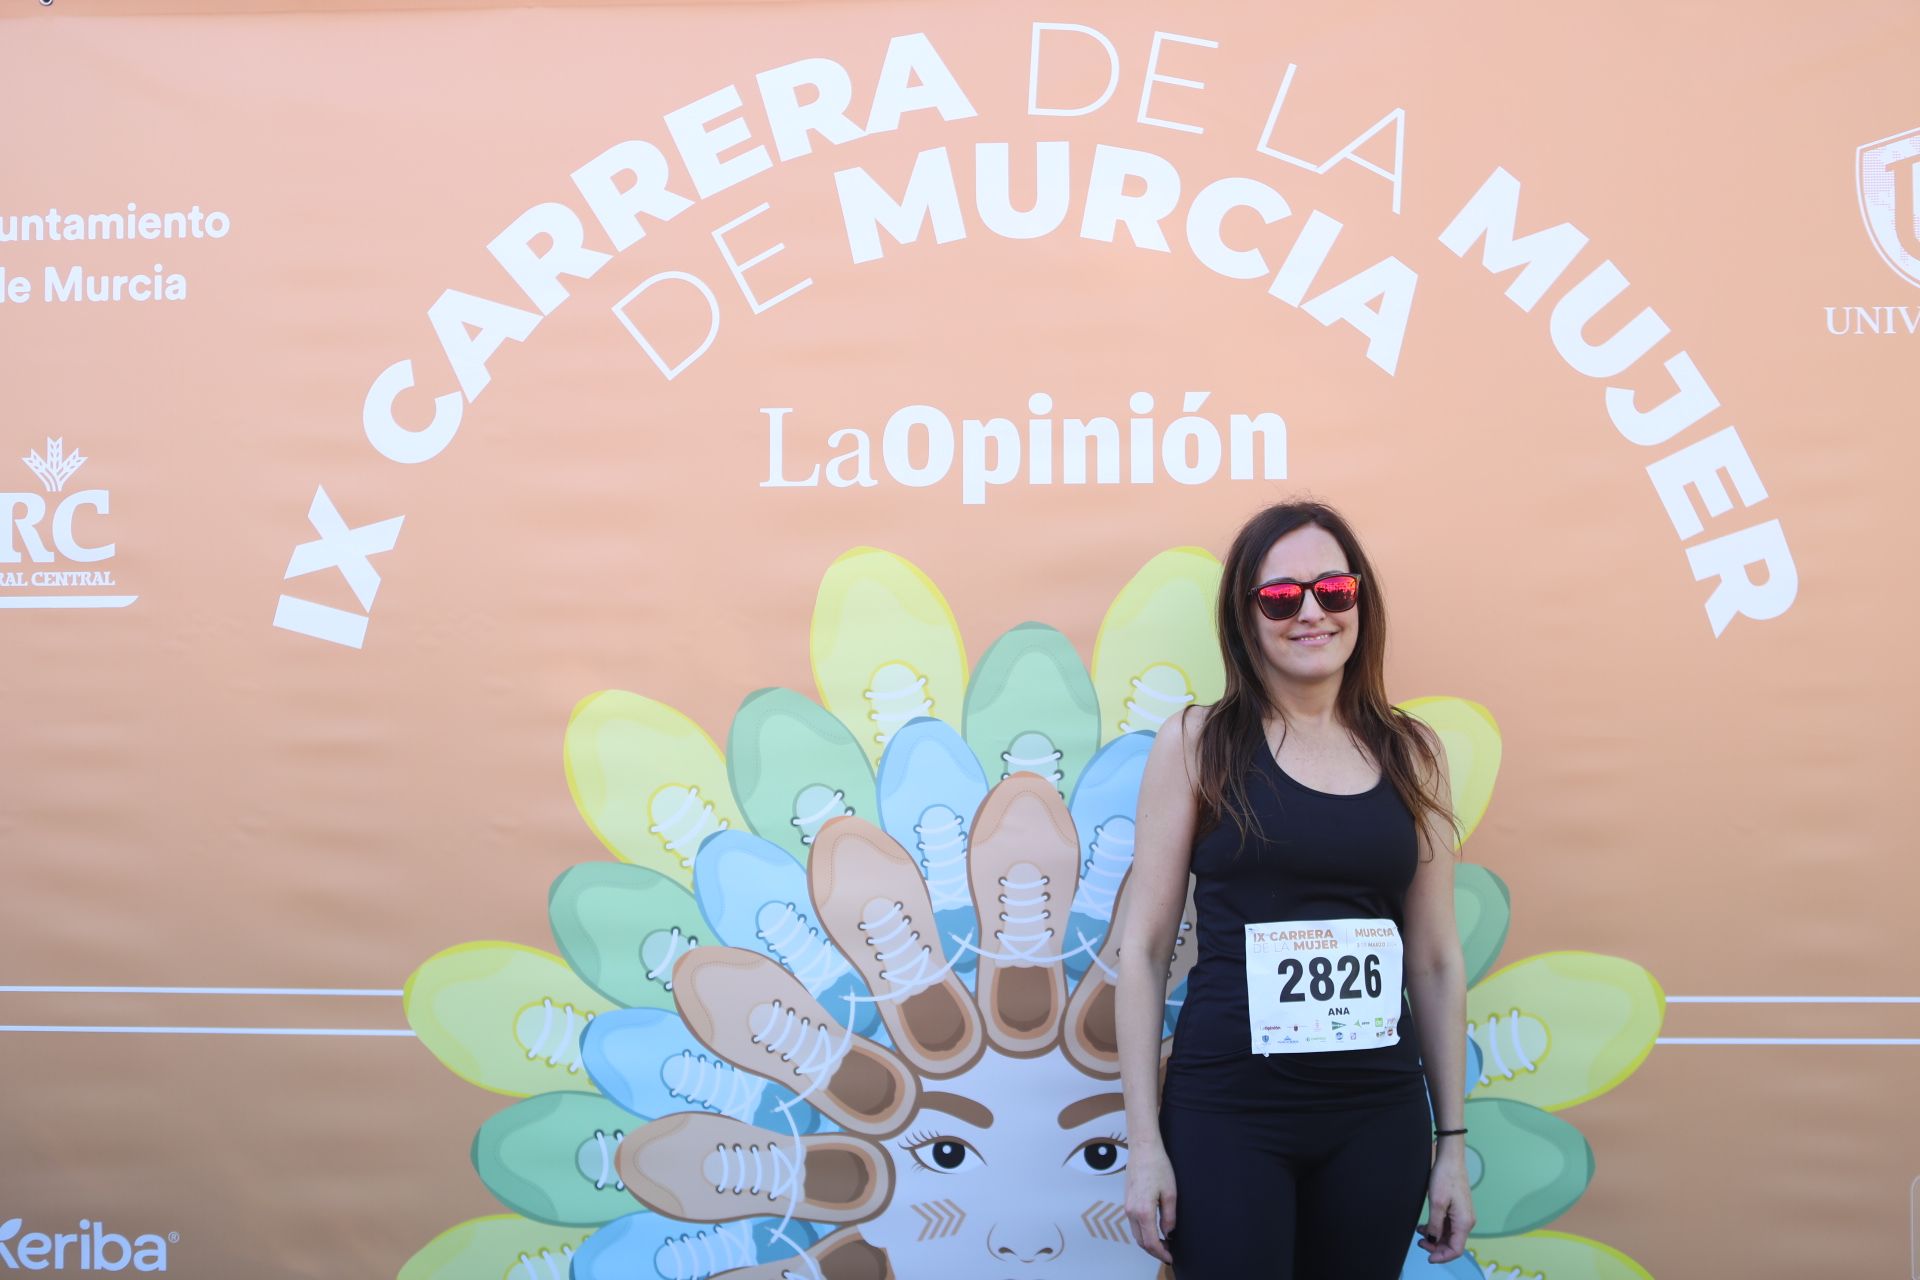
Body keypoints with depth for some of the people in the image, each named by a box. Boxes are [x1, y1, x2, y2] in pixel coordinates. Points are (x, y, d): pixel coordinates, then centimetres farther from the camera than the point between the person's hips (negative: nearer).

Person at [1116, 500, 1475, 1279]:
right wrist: (1144, 1139, -6)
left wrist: (1452, 1141, 9)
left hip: (1380, 1118, 3)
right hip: (1226, 1113, -3)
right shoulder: (1198, 744, -3)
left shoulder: (1410, 753, 6)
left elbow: (1436, 960, 9)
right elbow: (1144, 946, -3)